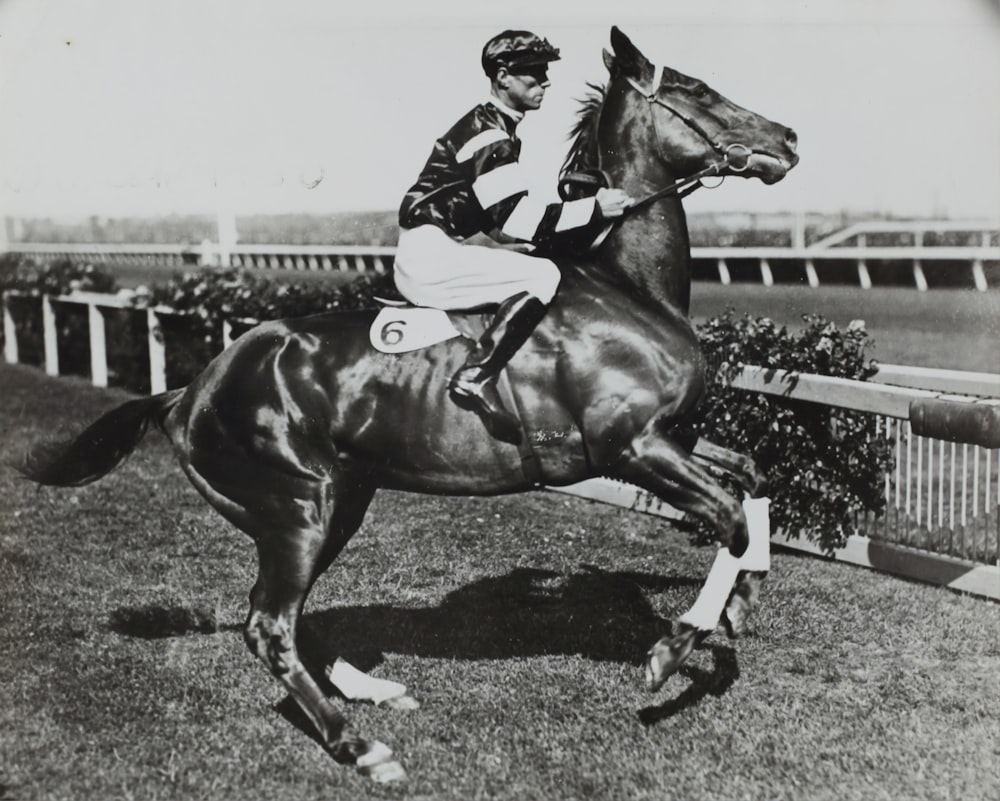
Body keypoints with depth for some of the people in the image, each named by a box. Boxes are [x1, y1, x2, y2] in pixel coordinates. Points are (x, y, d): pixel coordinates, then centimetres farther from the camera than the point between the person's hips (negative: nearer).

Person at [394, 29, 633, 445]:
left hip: (434, 253, 10)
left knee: (533, 273, 20)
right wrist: (593, 209, -18)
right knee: (543, 276, -20)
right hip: (430, 254, -10)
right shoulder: (489, 135, -14)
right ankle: (475, 378, -26)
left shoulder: (495, 128, 17)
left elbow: (501, 218, 21)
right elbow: (515, 219, -20)